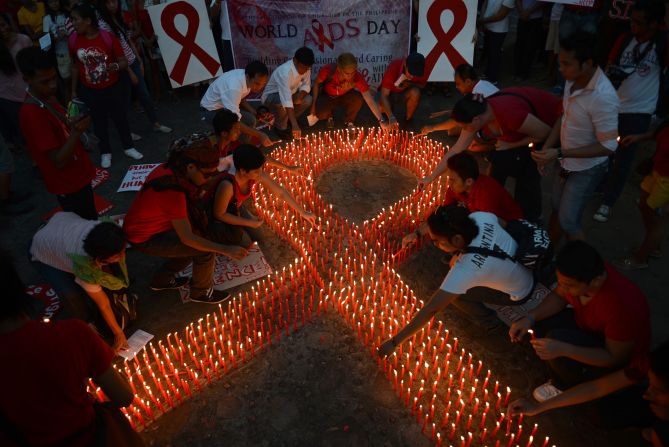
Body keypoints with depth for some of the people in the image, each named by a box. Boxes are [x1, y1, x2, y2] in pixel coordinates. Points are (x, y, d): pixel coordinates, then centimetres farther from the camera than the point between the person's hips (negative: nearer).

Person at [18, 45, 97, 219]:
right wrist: (76, 132, -39)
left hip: (78, 176, 9)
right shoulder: (32, 114, -26)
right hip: (68, 185, -9)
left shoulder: (48, 98, 1)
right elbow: (59, 161, -27)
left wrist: (73, 124, -2)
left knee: (91, 222, 22)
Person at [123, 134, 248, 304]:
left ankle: (162, 279, 31)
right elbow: (187, 238, -33)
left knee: (198, 242, 16)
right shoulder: (172, 190, -36)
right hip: (145, 238, -9)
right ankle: (201, 292, 13)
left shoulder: (175, 169, -10)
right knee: (206, 250, -13)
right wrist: (226, 249, -32)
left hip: (156, 224, 9)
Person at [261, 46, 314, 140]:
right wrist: (294, 124, -54)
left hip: (290, 94, 6)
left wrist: (300, 95, -25)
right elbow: (286, 100, -46)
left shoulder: (305, 68, -17)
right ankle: (280, 127, -7)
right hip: (271, 95, -6)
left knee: (308, 100, -18)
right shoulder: (285, 72, -37)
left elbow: (306, 85, -1)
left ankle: (288, 119, 8)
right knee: (282, 104, -37)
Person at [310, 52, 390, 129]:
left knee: (358, 98, -32)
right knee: (321, 113, -32)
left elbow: (370, 101, -33)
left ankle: (349, 121, -1)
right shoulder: (327, 70, -32)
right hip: (327, 97, 0)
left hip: (345, 97, 1)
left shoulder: (357, 77, -31)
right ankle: (329, 117, 9)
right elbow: (317, 84, -9)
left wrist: (381, 121, -42)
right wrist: (314, 104, -12)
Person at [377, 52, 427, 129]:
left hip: (407, 91, 2)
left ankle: (408, 119, -5)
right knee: (381, 107, -32)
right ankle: (388, 113, 7)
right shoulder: (393, 67, -34)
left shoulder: (420, 71, -25)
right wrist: (391, 117, -51)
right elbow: (384, 95, -35)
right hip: (391, 91, -2)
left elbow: (422, 85, -2)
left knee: (415, 93, -33)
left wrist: (410, 84, -27)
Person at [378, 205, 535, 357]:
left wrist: (394, 342, -27)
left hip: (520, 294, -6)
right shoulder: (480, 217, -27)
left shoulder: (465, 270, -40)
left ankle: (490, 323, 15)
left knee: (455, 293, -8)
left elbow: (431, 310, -35)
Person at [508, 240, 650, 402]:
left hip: (621, 358, -6)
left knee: (556, 339, -28)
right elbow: (559, 296, -3)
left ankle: (566, 388, 2)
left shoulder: (622, 305, -39)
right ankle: (561, 380, 8)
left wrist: (563, 349, -39)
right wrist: (530, 317, -20)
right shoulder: (580, 274, -22)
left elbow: (615, 358, -27)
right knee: (540, 323, -10)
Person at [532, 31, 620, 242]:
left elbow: (608, 146, -26)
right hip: (567, 162, 7)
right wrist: (546, 148, -4)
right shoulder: (573, 80, -10)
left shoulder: (603, 98, -32)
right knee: (557, 209, 22)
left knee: (568, 221, 0)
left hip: (587, 167, -7)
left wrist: (559, 153, -29)